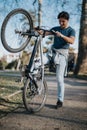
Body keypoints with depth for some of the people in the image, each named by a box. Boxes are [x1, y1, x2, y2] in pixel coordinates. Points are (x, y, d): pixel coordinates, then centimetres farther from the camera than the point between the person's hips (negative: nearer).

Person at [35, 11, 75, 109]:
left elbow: (72, 41, -18)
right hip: (53, 51, 5)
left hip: (62, 54, -5)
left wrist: (61, 35, -32)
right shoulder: (55, 28, 13)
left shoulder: (71, 30, 1)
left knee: (60, 78, -8)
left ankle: (60, 100, -1)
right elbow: (47, 33, -2)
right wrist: (41, 32, -24)